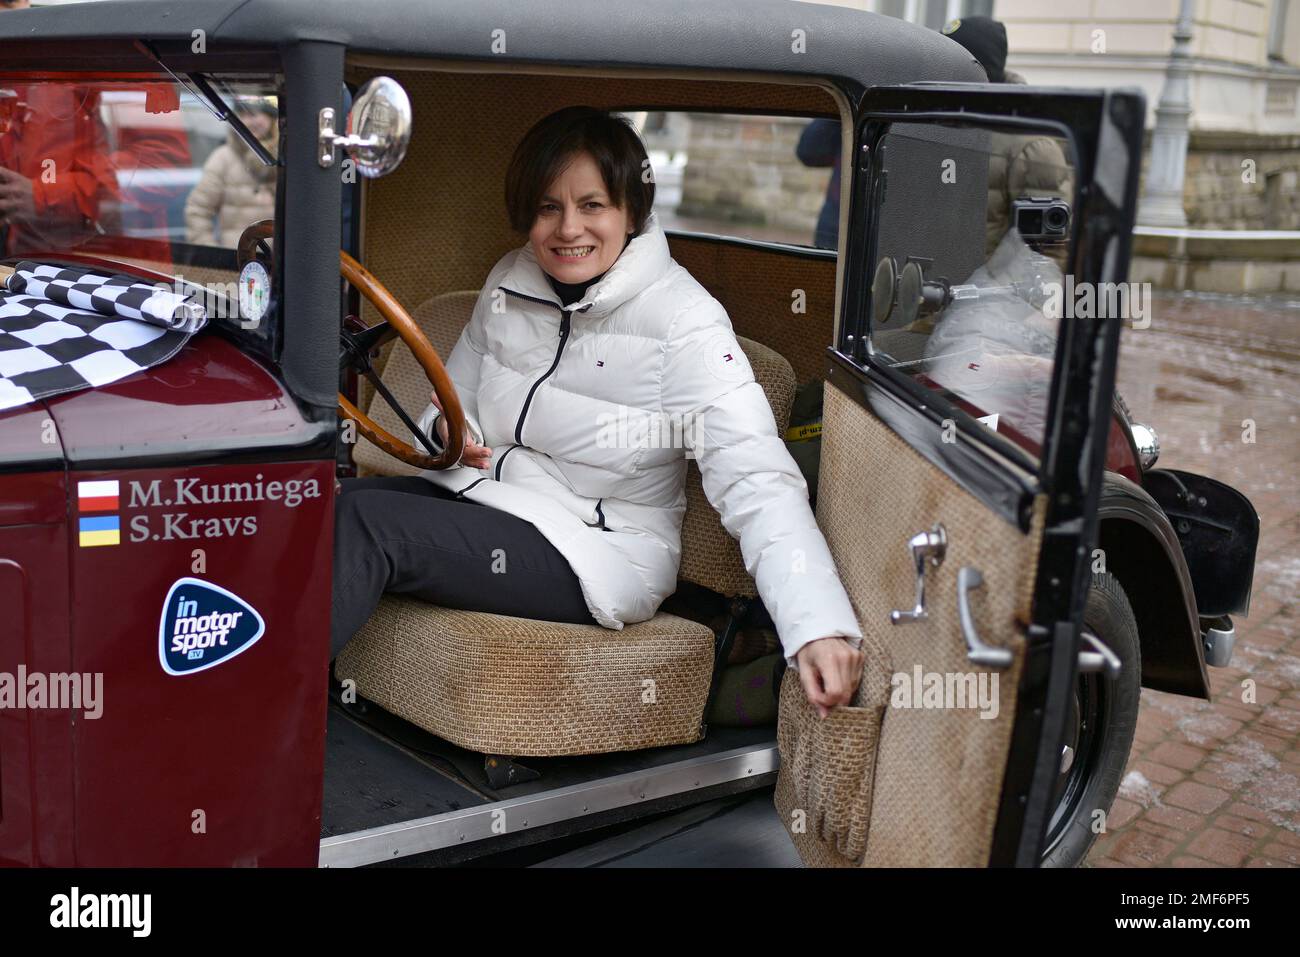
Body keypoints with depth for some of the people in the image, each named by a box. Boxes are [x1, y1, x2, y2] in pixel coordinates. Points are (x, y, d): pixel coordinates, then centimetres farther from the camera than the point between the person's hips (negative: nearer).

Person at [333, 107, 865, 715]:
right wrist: (447, 429, -7)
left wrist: (819, 624, -37)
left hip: (597, 551, -6)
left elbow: (756, 478, -25)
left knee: (367, 525, -26)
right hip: (478, 496, 6)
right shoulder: (510, 281, 4)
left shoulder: (682, 319, -15)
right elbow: (457, 394, 19)